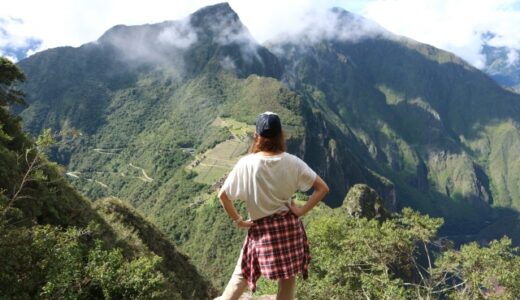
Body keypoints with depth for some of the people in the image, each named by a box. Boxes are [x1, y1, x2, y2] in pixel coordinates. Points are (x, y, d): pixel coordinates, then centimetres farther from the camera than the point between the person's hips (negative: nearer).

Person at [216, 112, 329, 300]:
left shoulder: (246, 164, -15)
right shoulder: (292, 162, -10)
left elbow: (223, 195, -13)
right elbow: (322, 188, -8)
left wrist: (236, 219, -1)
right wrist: (301, 211, -4)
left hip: (261, 229, -1)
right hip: (290, 226, 2)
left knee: (243, 273, 20)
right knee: (288, 277, 18)